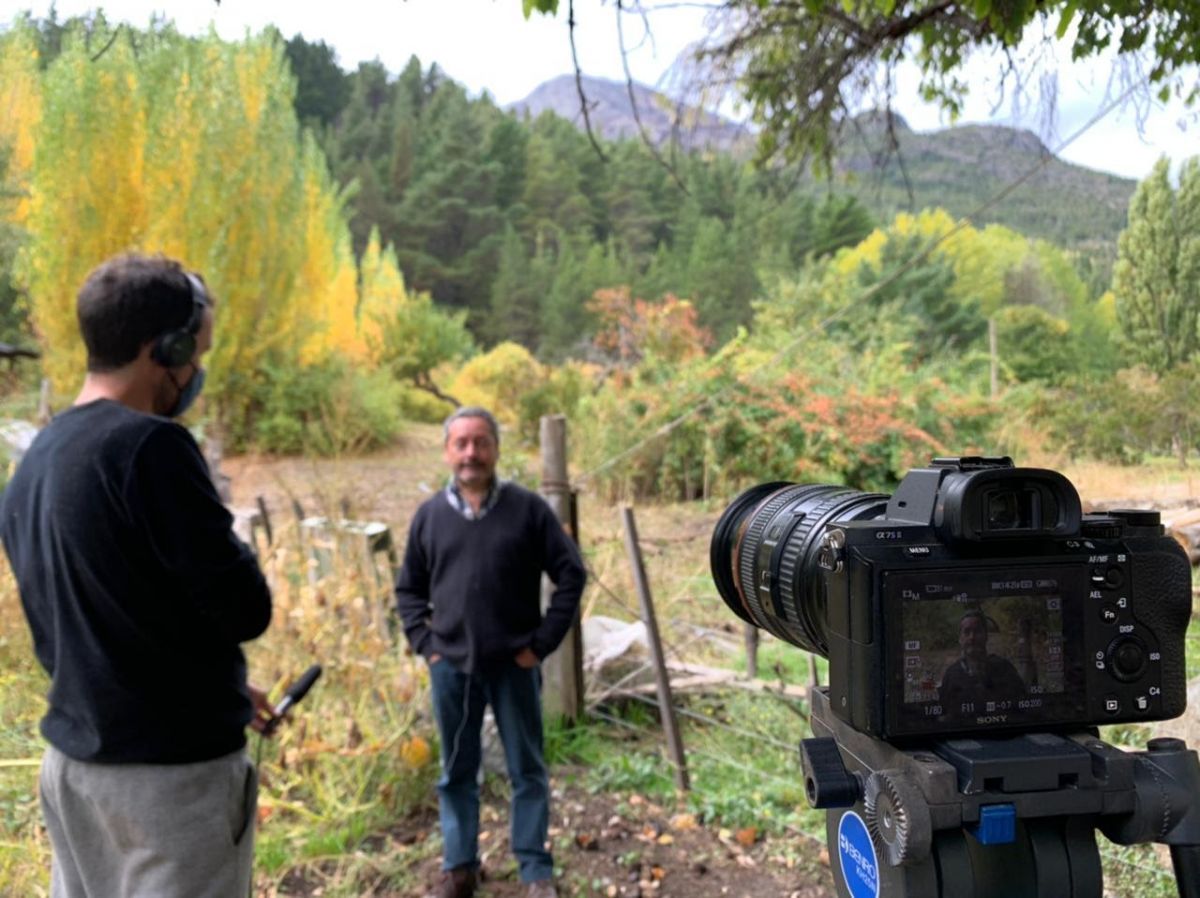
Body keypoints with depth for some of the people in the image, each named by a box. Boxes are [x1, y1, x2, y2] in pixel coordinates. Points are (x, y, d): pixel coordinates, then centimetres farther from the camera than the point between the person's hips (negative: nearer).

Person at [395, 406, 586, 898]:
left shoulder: (528, 509, -6)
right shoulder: (429, 515, 2)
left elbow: (571, 575, -4)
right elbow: (408, 588, 12)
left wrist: (542, 643, -7)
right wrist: (424, 643, 2)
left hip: (514, 665, -2)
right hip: (450, 667, 2)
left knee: (527, 770, 9)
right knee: (456, 773, 14)